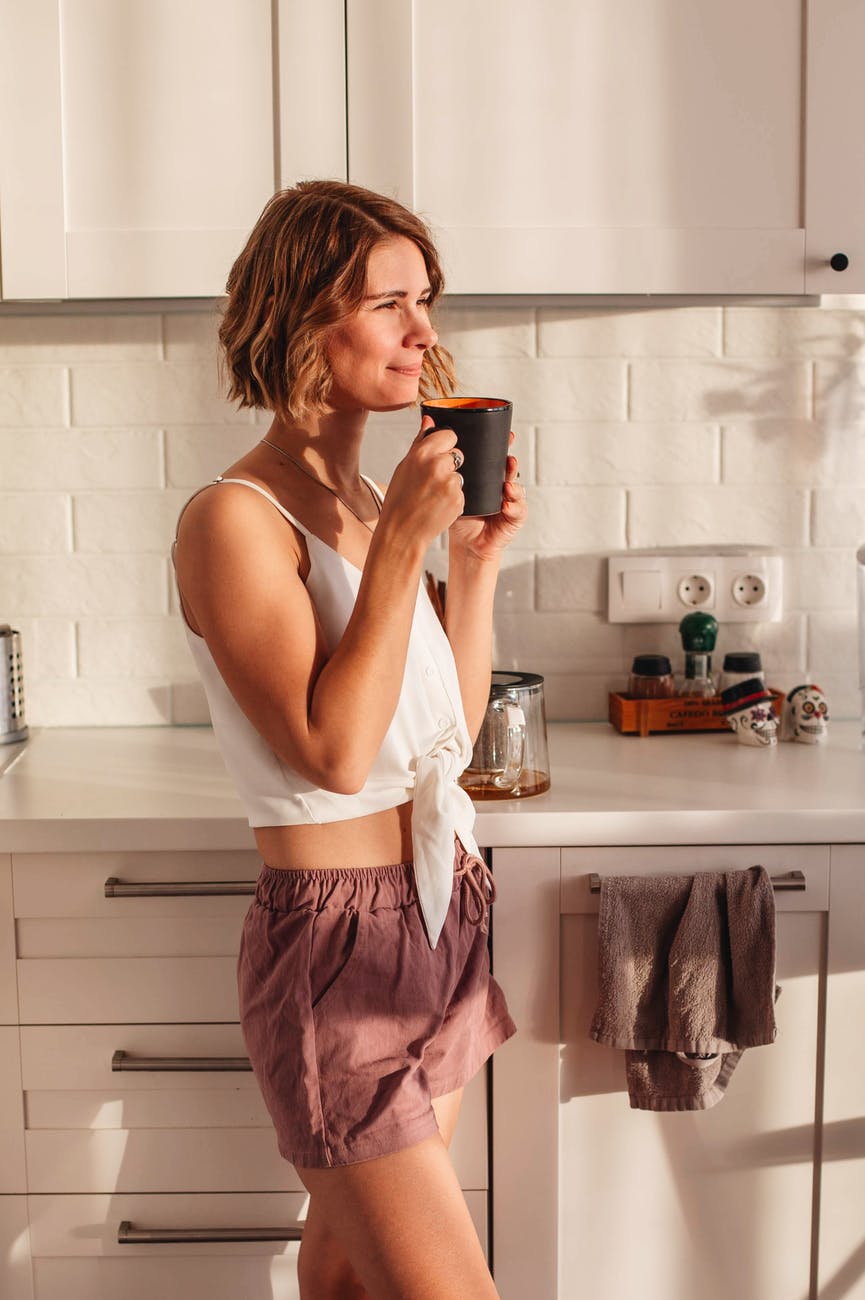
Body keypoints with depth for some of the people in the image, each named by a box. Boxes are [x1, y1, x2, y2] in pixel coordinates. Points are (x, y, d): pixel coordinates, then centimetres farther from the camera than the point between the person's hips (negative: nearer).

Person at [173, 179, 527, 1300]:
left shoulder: (373, 503, 7)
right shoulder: (234, 520, -14)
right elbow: (332, 751, -22)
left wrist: (475, 558, 2)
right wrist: (401, 545, -20)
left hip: (438, 913, 7)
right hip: (335, 937, -7)